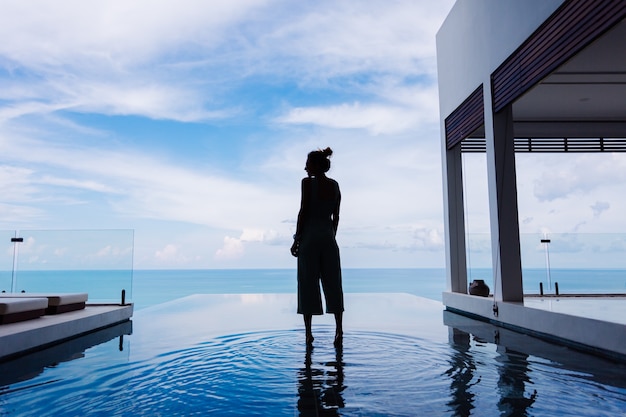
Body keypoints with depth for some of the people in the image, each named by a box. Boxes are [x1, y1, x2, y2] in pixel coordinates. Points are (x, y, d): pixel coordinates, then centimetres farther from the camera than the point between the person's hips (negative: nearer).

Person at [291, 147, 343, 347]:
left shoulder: (308, 182, -7)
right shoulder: (335, 185, 9)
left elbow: (303, 212, -10)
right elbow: (336, 216, 10)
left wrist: (296, 240, -6)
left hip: (309, 235, -4)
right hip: (328, 235, 5)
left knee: (308, 284, 1)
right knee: (333, 283, 8)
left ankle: (308, 333, 5)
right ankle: (339, 329, 4)